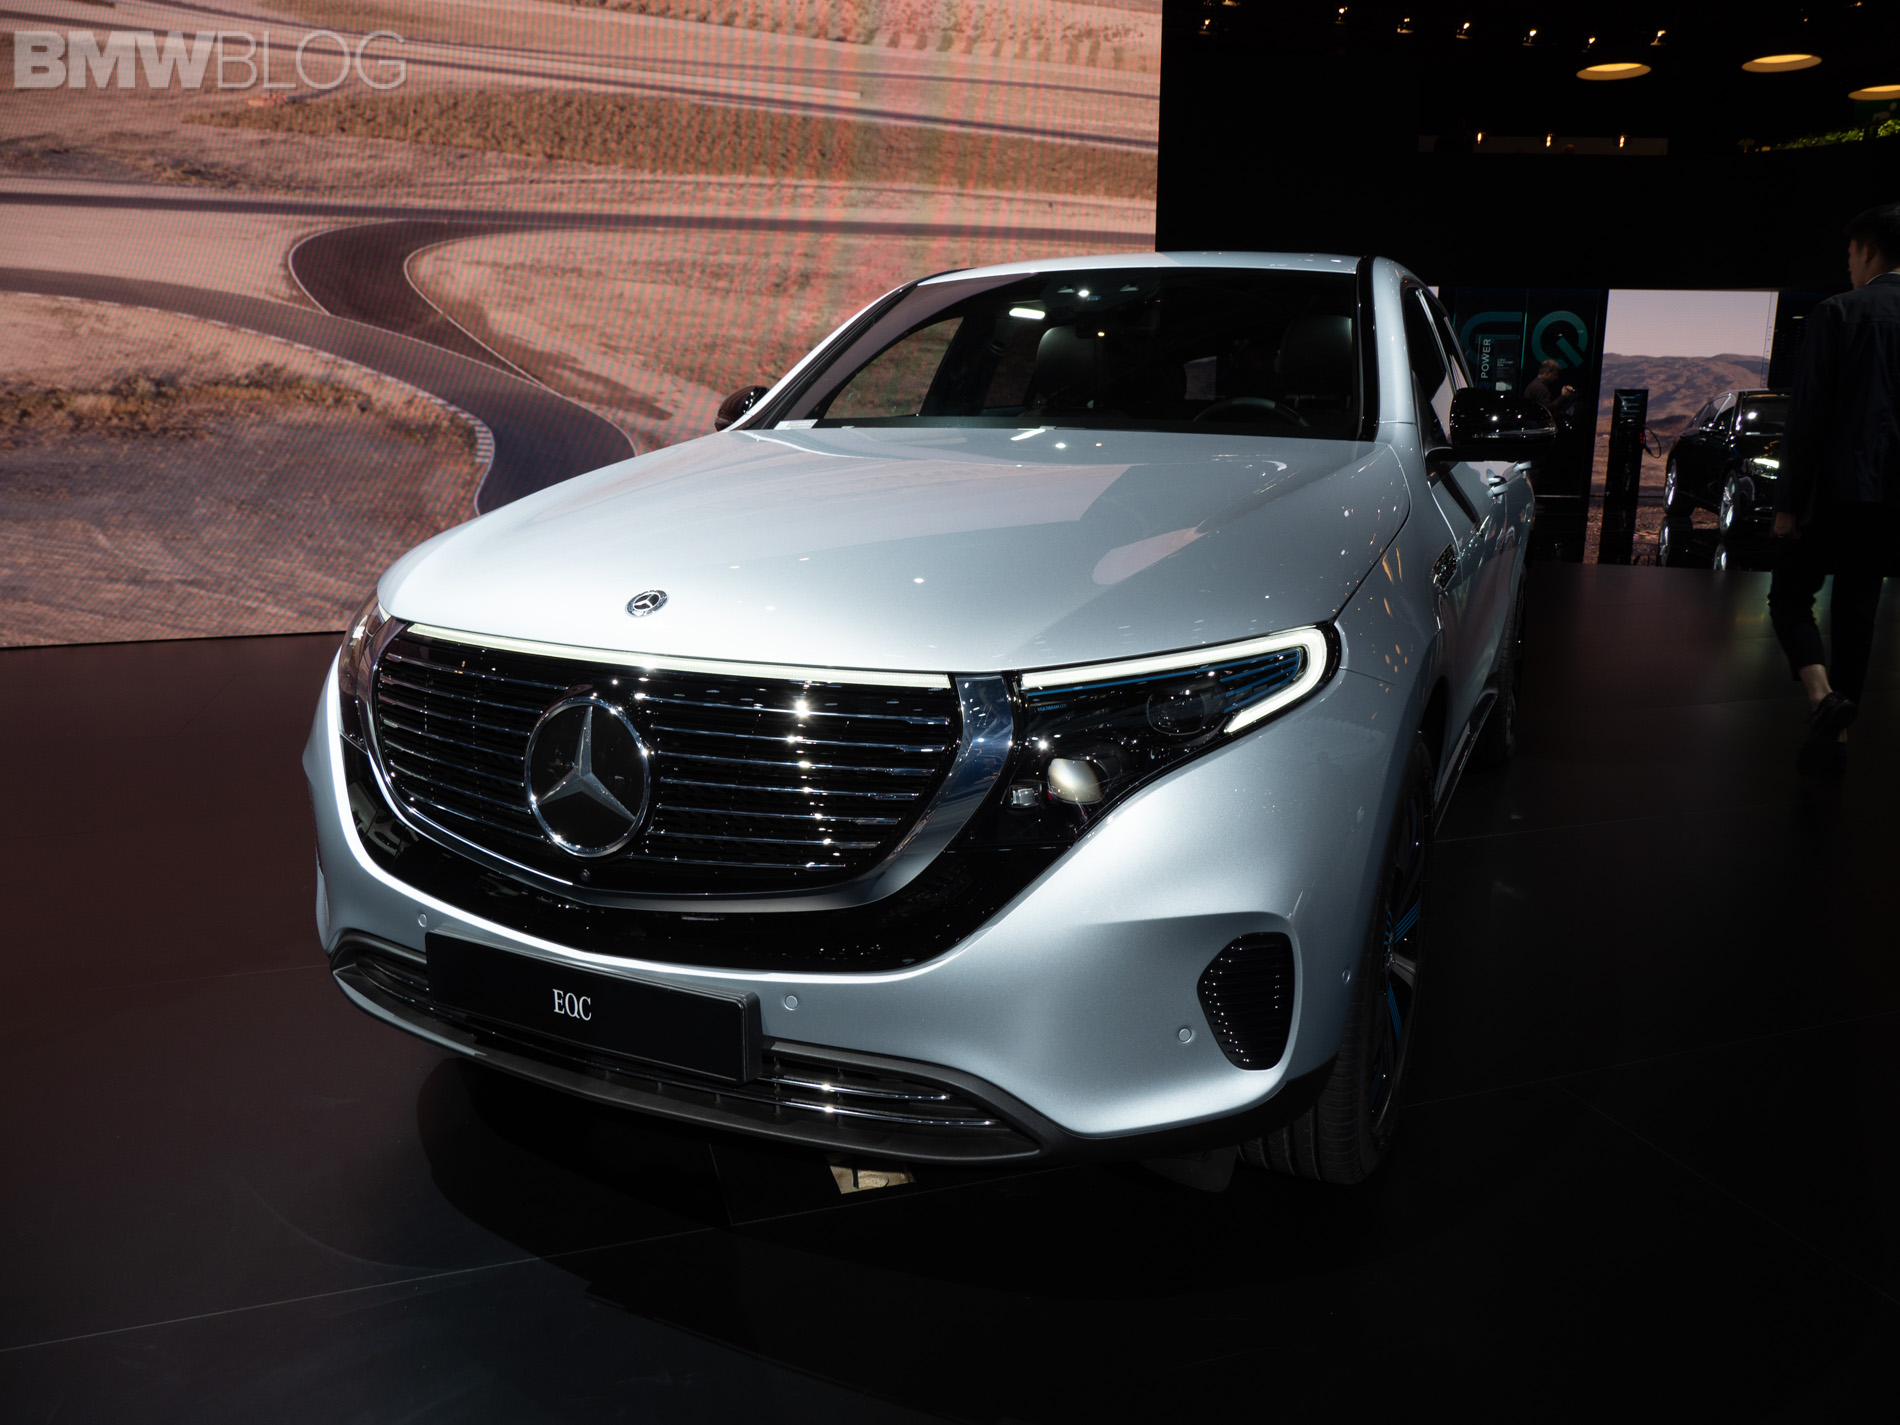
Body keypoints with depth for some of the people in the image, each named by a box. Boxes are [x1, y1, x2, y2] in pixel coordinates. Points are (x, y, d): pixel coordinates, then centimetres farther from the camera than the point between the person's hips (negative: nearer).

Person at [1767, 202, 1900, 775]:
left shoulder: (1839, 314, -9)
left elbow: (1808, 415, -12)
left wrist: (1788, 502, -9)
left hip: (1838, 490, -5)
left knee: (1789, 596, 5)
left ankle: (1822, 695, -20)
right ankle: (1835, 733, 17)